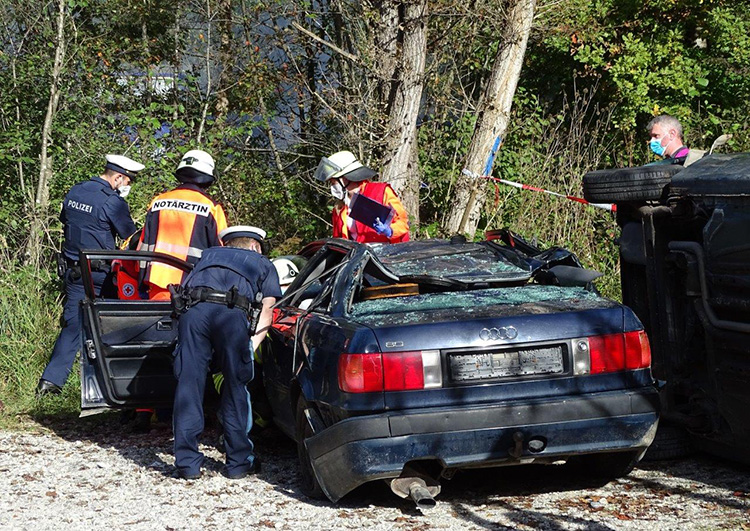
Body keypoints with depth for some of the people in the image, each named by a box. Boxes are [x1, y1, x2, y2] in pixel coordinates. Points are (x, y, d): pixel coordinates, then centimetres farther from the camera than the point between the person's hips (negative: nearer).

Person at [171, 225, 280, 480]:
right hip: (232, 315, -2)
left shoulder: (208, 255, 39)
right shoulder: (262, 264, 32)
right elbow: (267, 309, 19)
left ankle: (187, 462, 6)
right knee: (235, 388, 9)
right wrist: (252, 345, 14)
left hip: (193, 311, 2)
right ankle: (239, 462, 14)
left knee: (188, 385, 6)